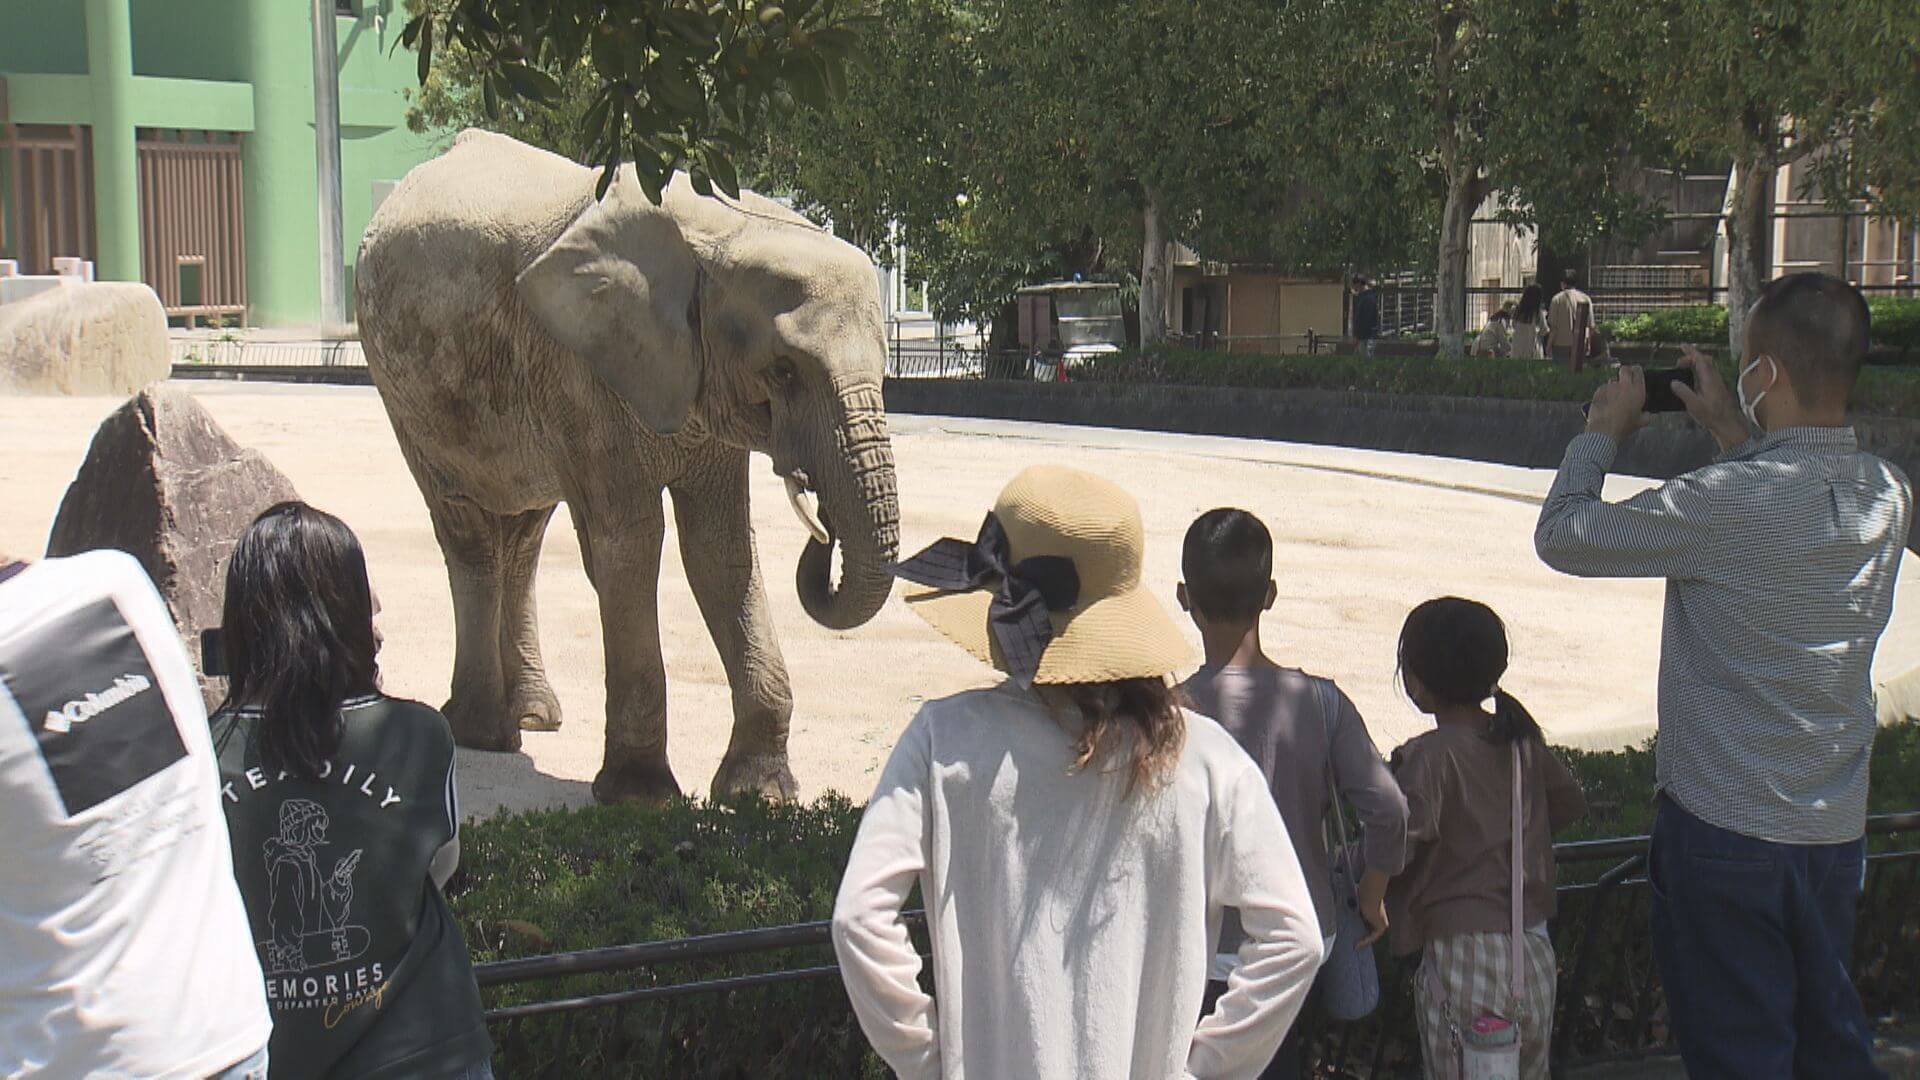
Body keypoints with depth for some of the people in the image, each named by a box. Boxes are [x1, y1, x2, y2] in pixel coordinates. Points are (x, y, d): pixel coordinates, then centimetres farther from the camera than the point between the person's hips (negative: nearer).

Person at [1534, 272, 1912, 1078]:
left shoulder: (1730, 504, -25)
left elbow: (1562, 536, -16)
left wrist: (1604, 430, -1)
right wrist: (1732, 433, 18)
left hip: (1728, 830, -7)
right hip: (1836, 829, 7)